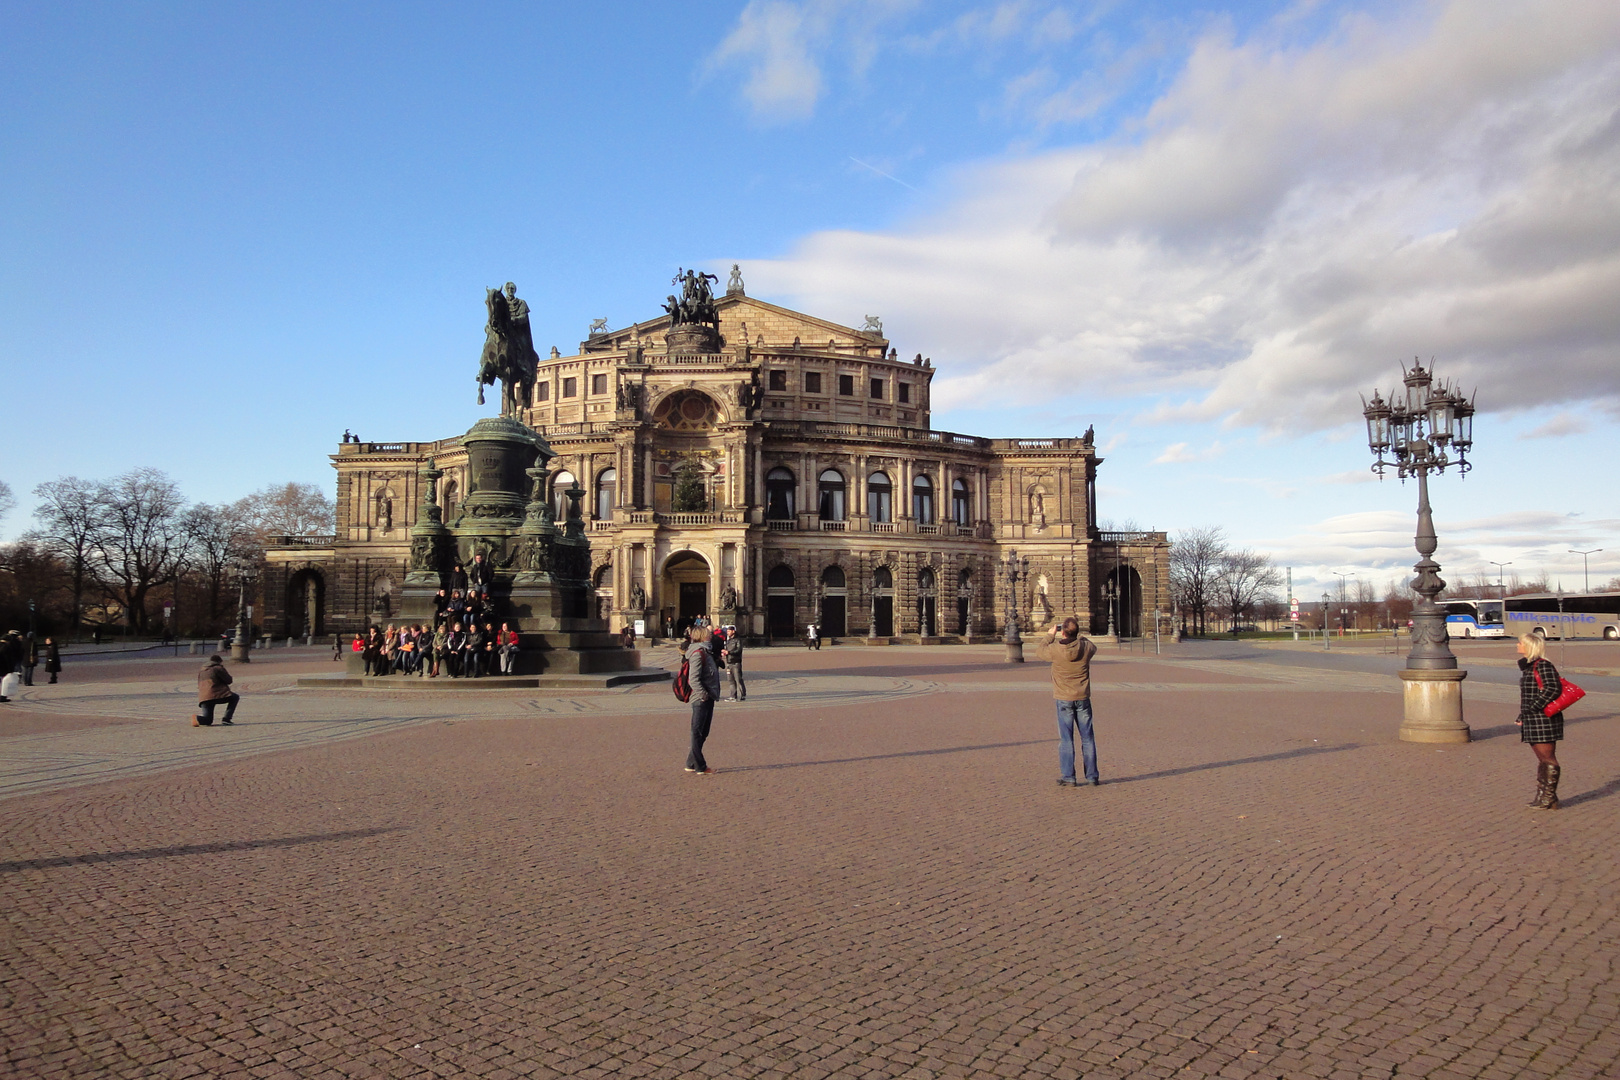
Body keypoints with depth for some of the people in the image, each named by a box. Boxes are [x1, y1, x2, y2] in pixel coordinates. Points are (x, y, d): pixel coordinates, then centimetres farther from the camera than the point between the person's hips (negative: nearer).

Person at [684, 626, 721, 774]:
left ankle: (692, 764, 23)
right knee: (698, 733, -2)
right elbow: (694, 679, -23)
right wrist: (703, 695, -23)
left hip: (707, 699, 10)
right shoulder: (698, 654, -15)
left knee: (702, 733, 15)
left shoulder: (704, 652, 16)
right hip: (701, 700, -10)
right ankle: (700, 767, 3)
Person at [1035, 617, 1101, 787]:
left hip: (1064, 700, -2)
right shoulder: (1086, 647, -8)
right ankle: (1092, 776, 15)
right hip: (1083, 698, 2)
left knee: (1065, 740, 4)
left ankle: (1068, 778, 4)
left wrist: (1050, 635, 16)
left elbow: (1039, 653, 7)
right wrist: (1078, 635, 22)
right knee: (1087, 738, 10)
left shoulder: (1055, 649, -14)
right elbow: (1093, 648, 18)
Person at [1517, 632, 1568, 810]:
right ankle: (1541, 796, 18)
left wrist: (1533, 709, -20)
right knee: (1542, 759, 13)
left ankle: (1550, 798, 3)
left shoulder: (1543, 665, -12)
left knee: (1548, 758, -2)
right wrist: (1522, 717, 17)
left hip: (1544, 720, -9)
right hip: (1532, 722, 9)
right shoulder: (1528, 667, 16)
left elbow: (1552, 689, -21)